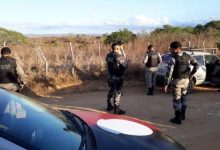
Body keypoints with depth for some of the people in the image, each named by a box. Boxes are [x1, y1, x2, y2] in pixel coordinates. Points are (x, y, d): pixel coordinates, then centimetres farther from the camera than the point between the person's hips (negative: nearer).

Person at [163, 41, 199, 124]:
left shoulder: (173, 59, -18)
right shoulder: (187, 57, -1)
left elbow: (169, 73, -21)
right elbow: (196, 65, 3)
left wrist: (166, 84, -18)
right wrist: (191, 74, 13)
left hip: (177, 81, -6)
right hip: (185, 80, 6)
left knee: (176, 100, 5)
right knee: (183, 97, 23)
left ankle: (178, 119, 10)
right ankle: (182, 115, 35)